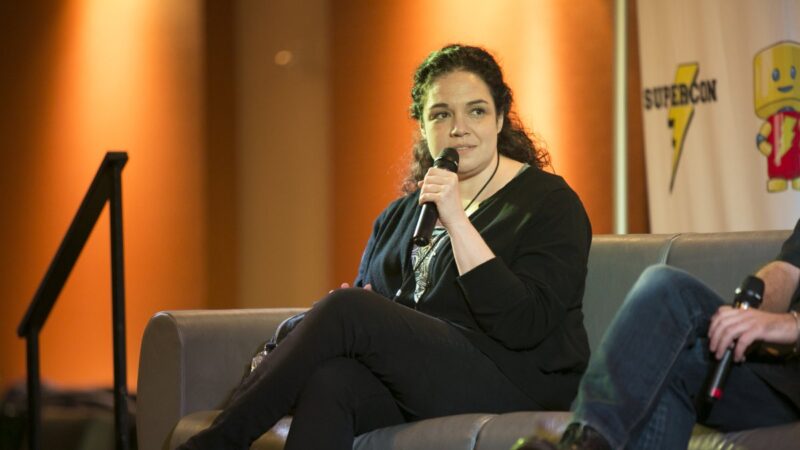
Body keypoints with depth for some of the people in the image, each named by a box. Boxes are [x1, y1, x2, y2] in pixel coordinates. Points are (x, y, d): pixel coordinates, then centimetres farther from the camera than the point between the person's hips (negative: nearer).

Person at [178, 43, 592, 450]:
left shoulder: (550, 204, 0)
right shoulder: (401, 214, 21)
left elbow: (523, 326, -14)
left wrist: (457, 220, -18)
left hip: (512, 385, -5)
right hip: (416, 392, 5)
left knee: (346, 311, -25)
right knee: (329, 381, -31)